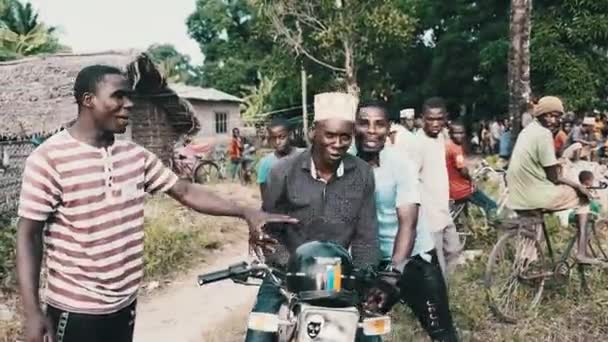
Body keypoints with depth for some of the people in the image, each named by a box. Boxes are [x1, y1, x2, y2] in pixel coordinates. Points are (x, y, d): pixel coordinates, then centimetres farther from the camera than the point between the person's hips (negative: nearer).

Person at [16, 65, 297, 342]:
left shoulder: (136, 155, 3)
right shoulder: (49, 158, -13)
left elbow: (184, 191, 6)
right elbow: (29, 235, -11)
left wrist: (246, 213, -3)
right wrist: (32, 312, -16)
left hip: (125, 303, 6)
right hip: (76, 310, -5)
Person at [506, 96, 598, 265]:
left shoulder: (528, 130, 13)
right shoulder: (544, 134, -16)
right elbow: (553, 177, -13)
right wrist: (578, 186, 0)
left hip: (517, 198, 9)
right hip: (536, 197, -9)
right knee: (582, 197, 13)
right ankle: (582, 253, 9)